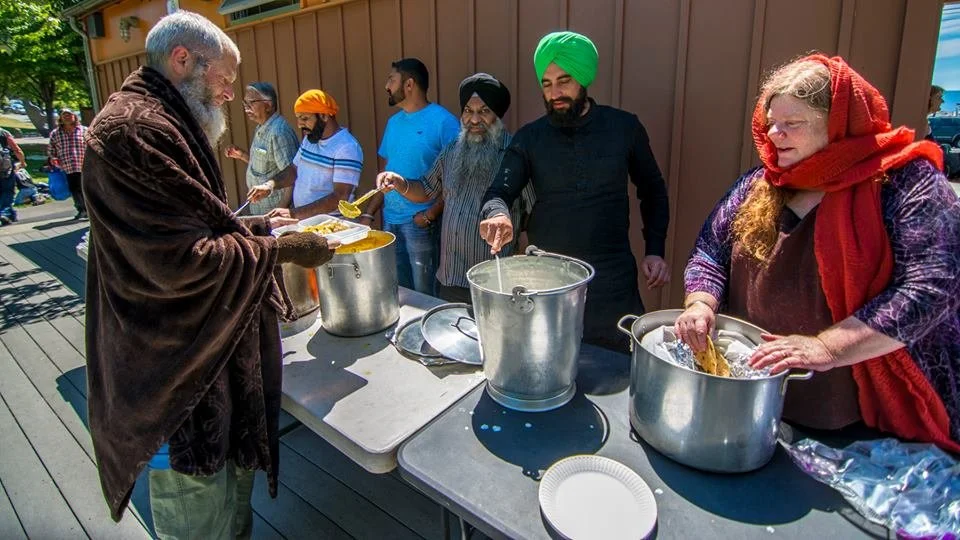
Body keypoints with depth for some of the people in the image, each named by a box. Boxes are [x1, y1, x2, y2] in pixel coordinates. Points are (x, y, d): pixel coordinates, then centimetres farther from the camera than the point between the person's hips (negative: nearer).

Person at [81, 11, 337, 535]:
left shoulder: (163, 124, 15)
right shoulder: (134, 130, -21)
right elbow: (180, 260, -27)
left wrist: (258, 225, 11)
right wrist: (281, 249, -19)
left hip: (210, 351, 10)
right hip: (173, 373, -10)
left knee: (234, 469, 23)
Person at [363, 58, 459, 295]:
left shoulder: (443, 121, -9)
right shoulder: (393, 122, 13)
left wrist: (430, 215, -19)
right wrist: (369, 213, 11)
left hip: (421, 224, -7)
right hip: (390, 222, 7)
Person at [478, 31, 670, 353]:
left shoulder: (624, 127, 0)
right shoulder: (529, 138, 0)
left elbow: (652, 190, 10)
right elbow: (499, 193, -8)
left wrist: (654, 250, 1)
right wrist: (497, 214, -32)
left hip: (613, 281, 0)